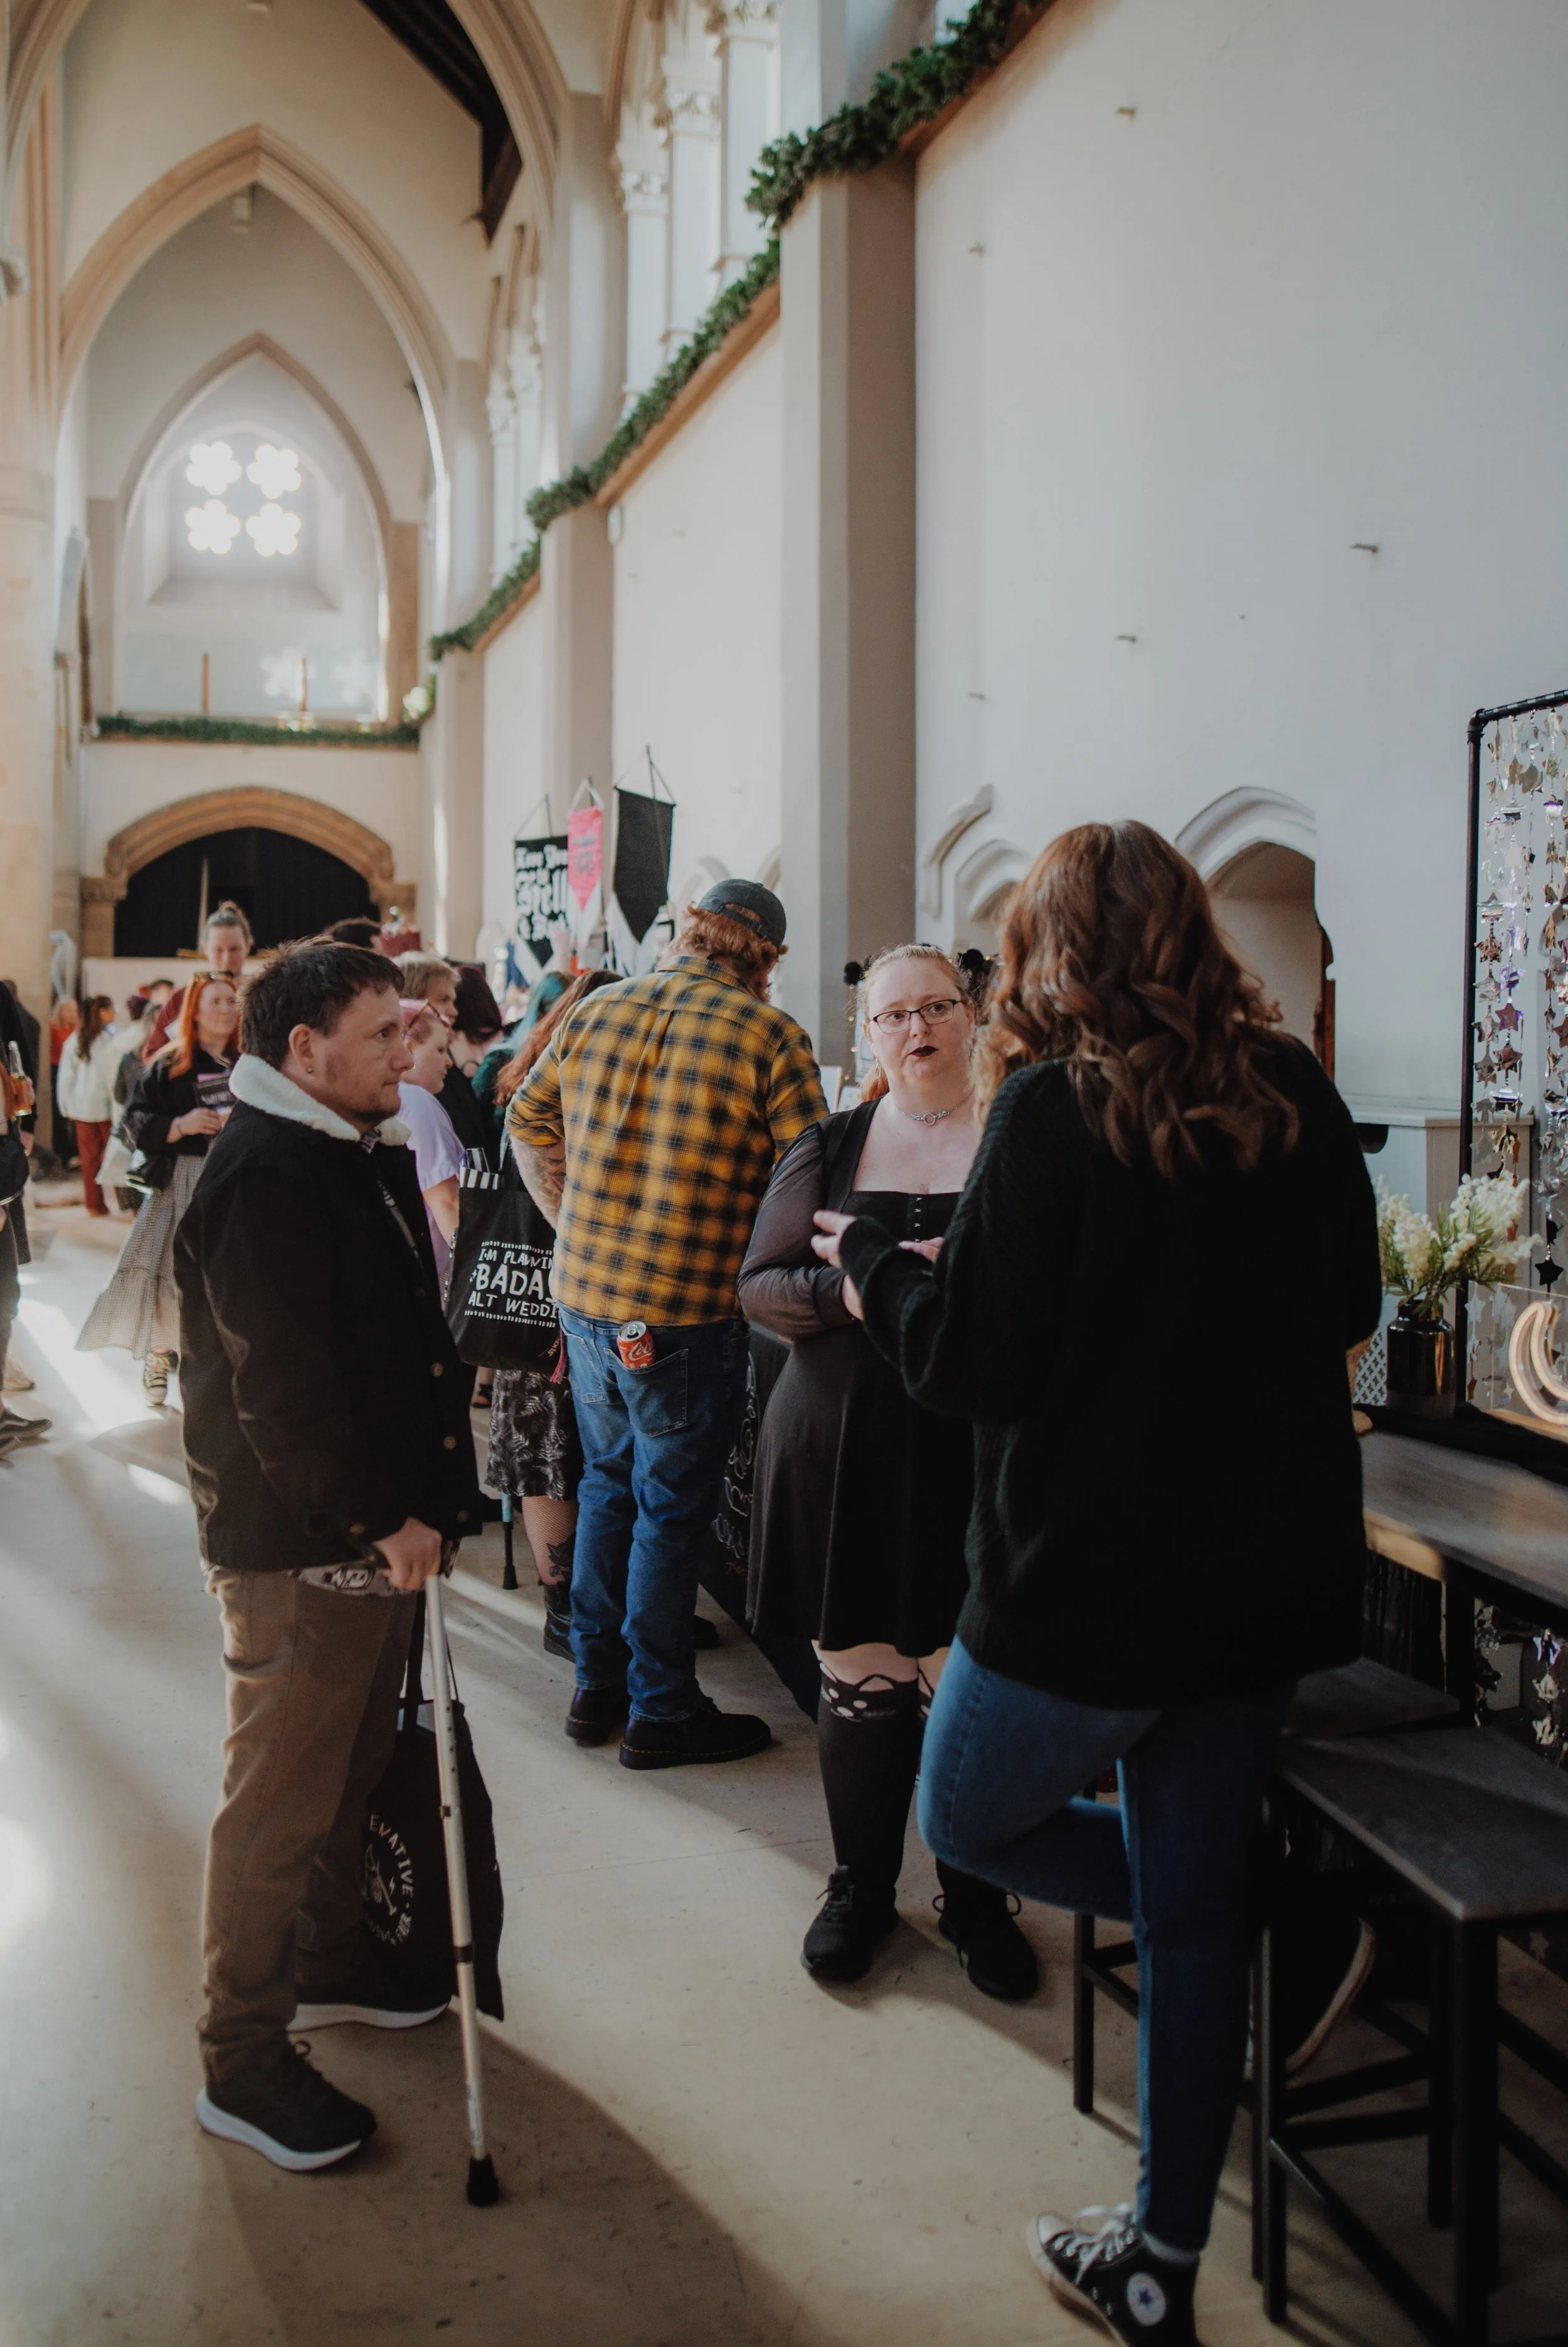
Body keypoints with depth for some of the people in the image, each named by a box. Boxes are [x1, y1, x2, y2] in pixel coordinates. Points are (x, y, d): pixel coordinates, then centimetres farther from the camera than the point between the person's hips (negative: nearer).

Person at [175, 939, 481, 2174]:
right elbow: (283, 1386, -25)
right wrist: (377, 1520, -19)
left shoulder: (368, 1156, 12)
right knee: (282, 1798, 1)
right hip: (297, 1548, -10)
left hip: (377, 1532, 10)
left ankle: (331, 1959, 42)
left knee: (356, 1763, 23)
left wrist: (429, 1497, 12)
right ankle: (244, 2063, 15)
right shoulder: (262, 1175, -20)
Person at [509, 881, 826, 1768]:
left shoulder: (596, 1011, 5)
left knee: (608, 1486, 20)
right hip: (689, 1312, -5)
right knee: (673, 1505, 8)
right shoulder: (771, 1036, -12)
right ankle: (661, 1711, 19)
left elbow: (529, 1122, 14)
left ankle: (597, 1687, 31)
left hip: (585, 1294, 6)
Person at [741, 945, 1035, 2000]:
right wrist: (853, 1291, -16)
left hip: (974, 1448, -2)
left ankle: (976, 1899, 23)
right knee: (859, 1676, 8)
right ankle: (862, 1886, 29)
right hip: (842, 1444, 2)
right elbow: (760, 1287, 3)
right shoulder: (827, 1147, 9)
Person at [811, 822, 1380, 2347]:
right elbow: (1346, 1308, 13)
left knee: (968, 1820, 21)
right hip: (1269, 1571, 6)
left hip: (1087, 1578, -6)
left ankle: (1283, 1915, 9)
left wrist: (867, 1259, 2)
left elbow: (963, 1362, -15)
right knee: (1193, 1908, 17)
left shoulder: (1056, 1107, -16)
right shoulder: (1296, 1095, 0)